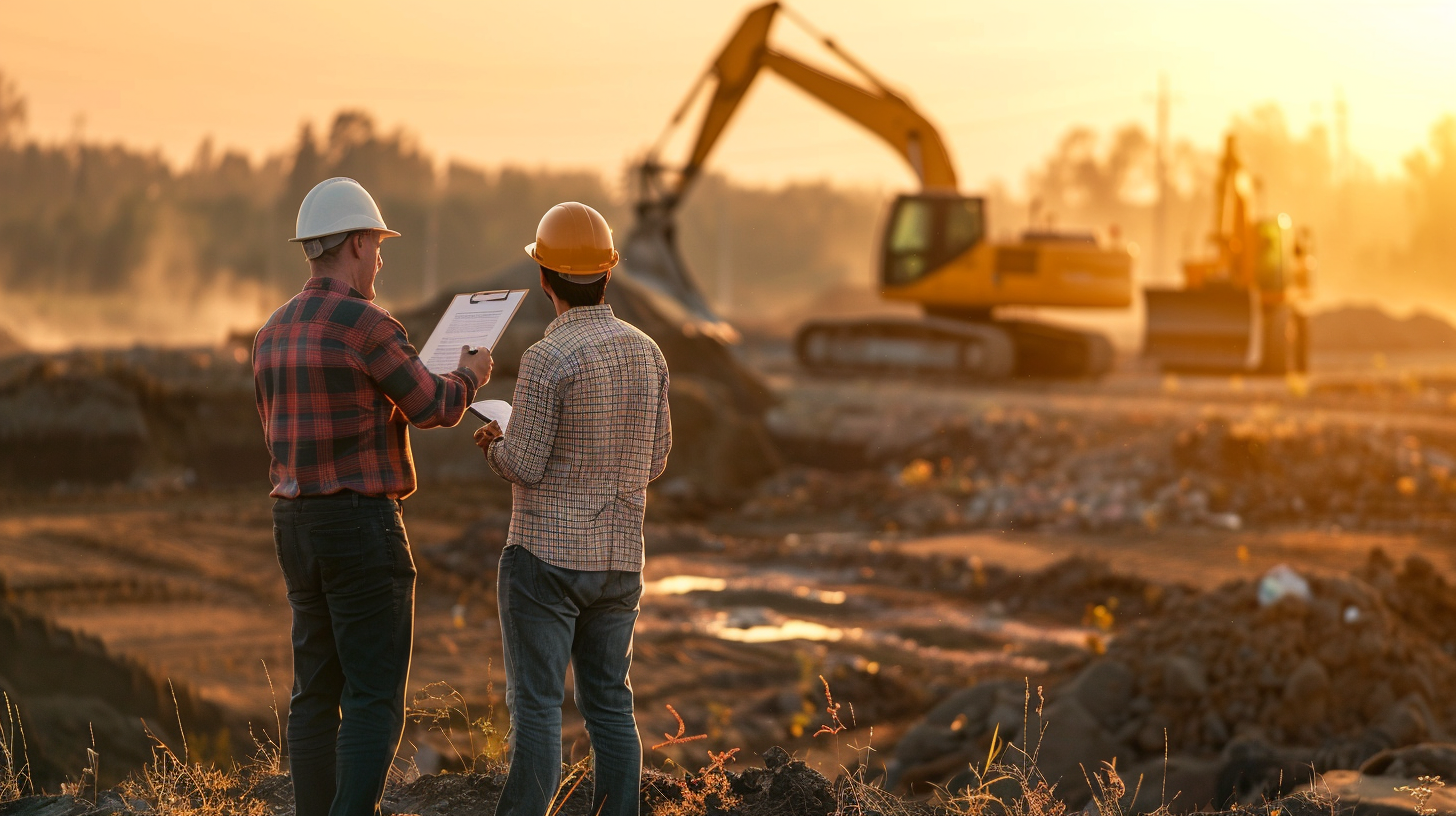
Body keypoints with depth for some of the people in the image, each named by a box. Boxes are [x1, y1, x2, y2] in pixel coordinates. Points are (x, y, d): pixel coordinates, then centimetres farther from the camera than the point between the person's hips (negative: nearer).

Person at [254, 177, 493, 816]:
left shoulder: (273, 334, 11)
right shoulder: (368, 325, -14)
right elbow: (433, 407, -4)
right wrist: (469, 376, 18)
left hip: (295, 523, 8)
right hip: (362, 524, -8)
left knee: (317, 693, 11)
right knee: (374, 698, -7)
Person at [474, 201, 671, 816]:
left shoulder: (549, 359, -16)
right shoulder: (646, 353, 5)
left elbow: (524, 467, -14)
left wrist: (494, 445, 7)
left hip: (546, 554, -6)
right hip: (620, 558, 6)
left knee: (535, 707, -3)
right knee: (610, 706, 11)